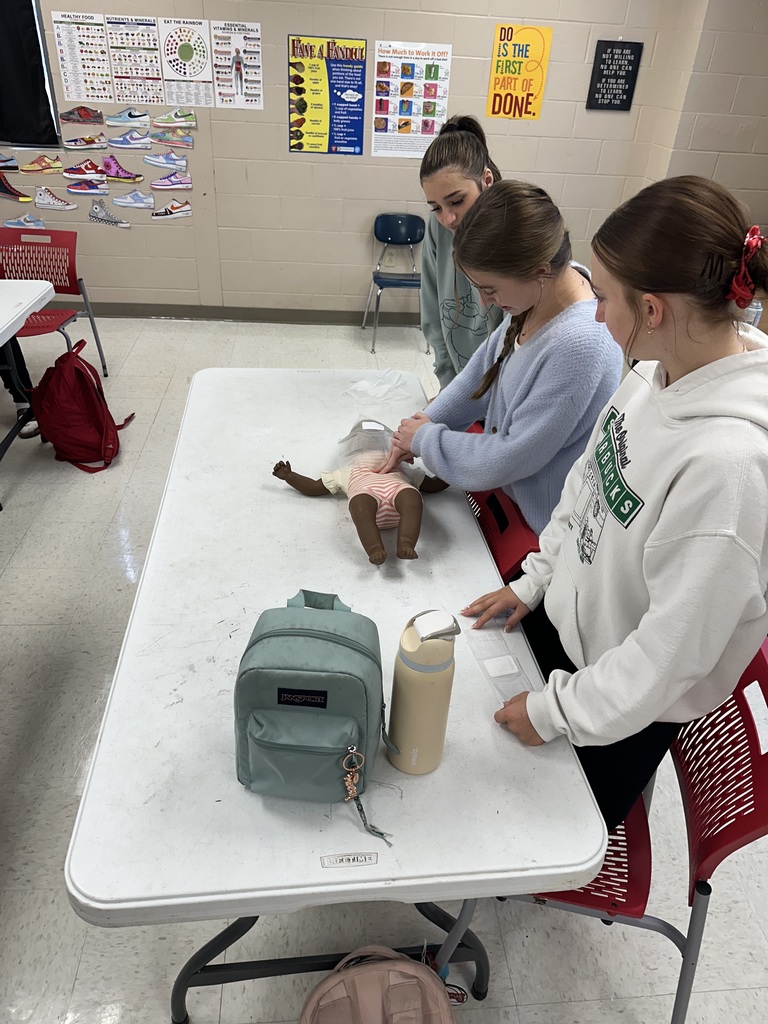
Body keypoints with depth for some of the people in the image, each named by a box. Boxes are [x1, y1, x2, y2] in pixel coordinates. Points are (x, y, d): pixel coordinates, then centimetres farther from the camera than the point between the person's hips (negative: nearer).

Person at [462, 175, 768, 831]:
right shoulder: (661, 371, -11)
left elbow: (675, 647, -28)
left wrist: (559, 710, -14)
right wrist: (535, 582, 9)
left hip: (626, 705, -6)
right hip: (568, 623, 7)